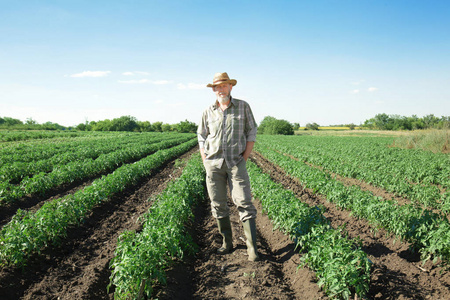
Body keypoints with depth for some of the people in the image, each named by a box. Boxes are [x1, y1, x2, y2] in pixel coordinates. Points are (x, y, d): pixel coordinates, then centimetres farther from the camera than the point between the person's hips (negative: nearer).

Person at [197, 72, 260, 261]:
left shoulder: (243, 107, 4)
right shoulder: (208, 111, 9)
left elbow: (251, 132, 6)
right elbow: (201, 136, 16)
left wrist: (245, 157, -3)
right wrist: (205, 160, 6)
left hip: (236, 163, -2)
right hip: (213, 164, 3)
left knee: (244, 203, -8)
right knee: (218, 205, 6)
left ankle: (252, 247, -4)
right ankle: (227, 242, 20)